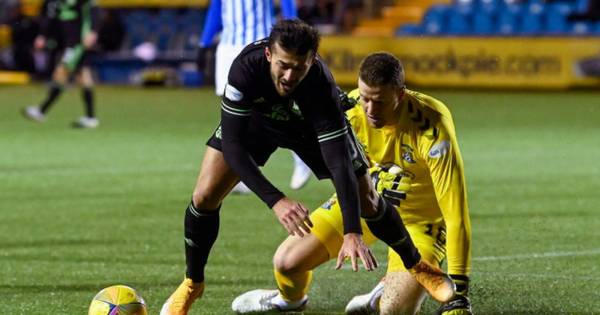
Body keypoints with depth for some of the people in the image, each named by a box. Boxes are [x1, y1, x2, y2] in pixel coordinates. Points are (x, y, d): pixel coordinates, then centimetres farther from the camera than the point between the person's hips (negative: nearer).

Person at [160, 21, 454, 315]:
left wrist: (352, 232, -52)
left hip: (312, 124, -1)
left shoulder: (321, 86, -42)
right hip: (257, 117, 1)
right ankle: (192, 283, 12)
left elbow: (340, 162, -42)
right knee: (205, 195, -12)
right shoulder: (247, 67, -41)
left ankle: (416, 265, 25)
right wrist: (275, 200, -50)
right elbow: (232, 144, -41)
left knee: (366, 199, -2)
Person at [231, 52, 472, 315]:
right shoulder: (351, 107, -21)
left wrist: (458, 292, -34)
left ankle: (388, 292, 17)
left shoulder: (432, 130, -34)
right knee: (287, 261, -4)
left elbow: (456, 213, -33)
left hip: (420, 216, -4)